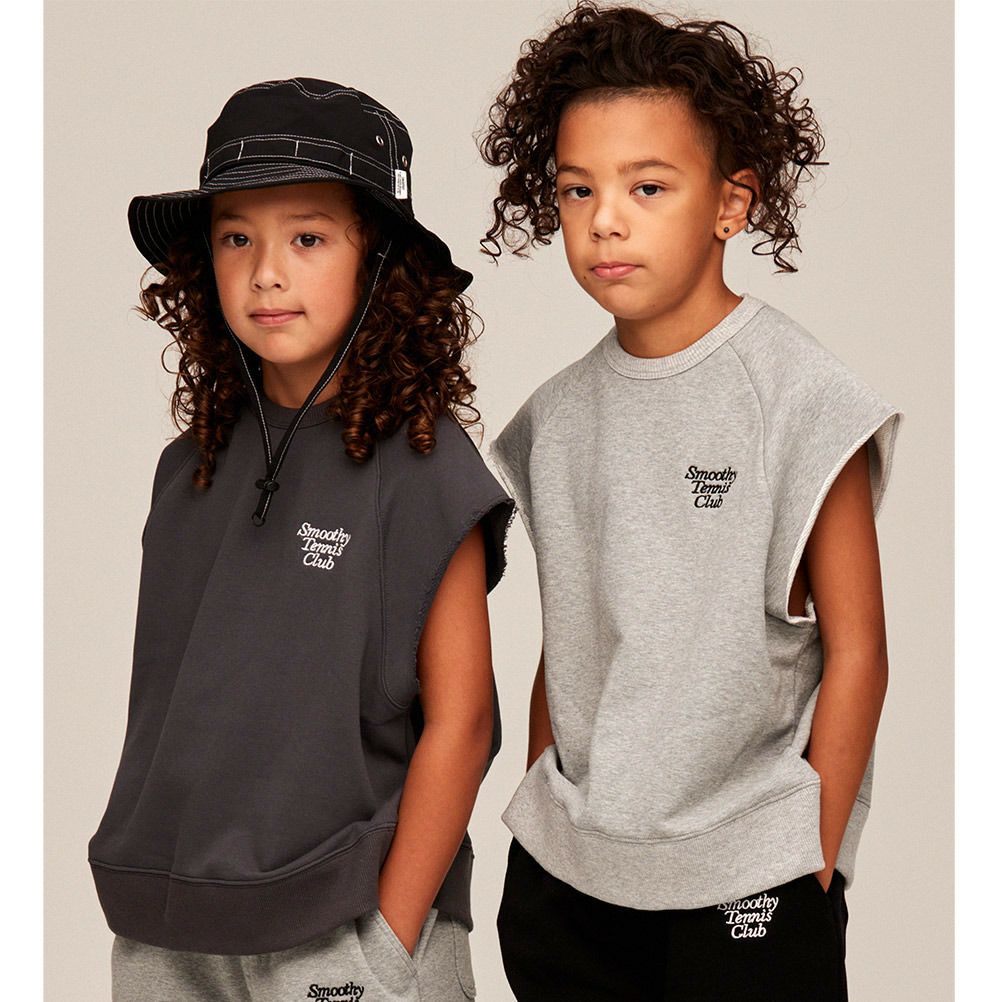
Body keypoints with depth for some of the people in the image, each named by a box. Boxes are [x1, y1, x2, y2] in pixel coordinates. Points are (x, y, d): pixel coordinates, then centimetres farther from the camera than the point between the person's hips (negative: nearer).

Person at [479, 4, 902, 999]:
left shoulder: (799, 396, -10)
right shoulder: (559, 415, 6)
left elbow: (854, 654, -8)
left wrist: (814, 863, -8)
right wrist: (541, 822, 12)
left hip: (743, 882, -5)